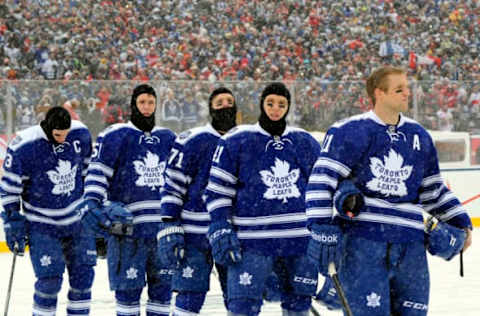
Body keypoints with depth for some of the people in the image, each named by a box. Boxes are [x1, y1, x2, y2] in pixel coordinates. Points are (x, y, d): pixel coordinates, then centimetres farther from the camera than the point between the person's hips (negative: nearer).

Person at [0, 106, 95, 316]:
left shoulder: (80, 134, -7)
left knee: (83, 275, 5)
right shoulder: (23, 146, -20)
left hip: (78, 220, 4)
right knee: (50, 280, -10)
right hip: (42, 225, -4)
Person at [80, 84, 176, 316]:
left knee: (163, 284, 8)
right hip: (127, 225, -5)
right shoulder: (115, 136, -1)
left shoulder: (168, 138, 14)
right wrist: (92, 204, -18)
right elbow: (97, 173, -6)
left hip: (163, 227, 5)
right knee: (128, 287, -3)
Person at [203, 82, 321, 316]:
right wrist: (221, 232, -8)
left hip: (300, 241, 4)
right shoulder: (236, 141, -1)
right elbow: (217, 189, 1)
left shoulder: (306, 143, 11)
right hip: (252, 241, -4)